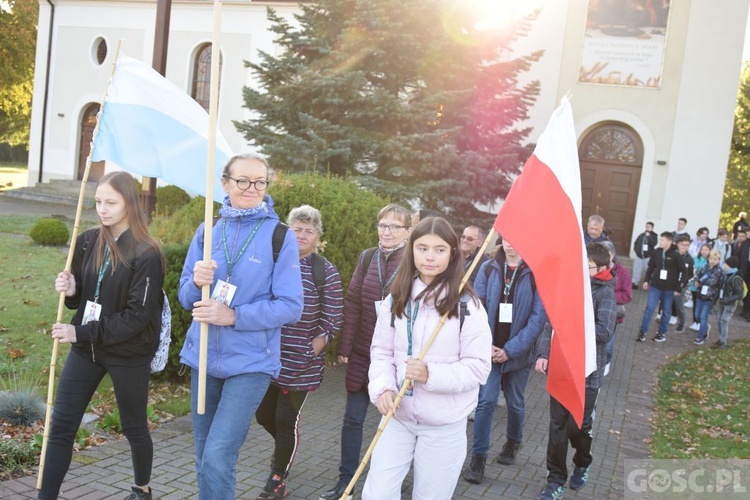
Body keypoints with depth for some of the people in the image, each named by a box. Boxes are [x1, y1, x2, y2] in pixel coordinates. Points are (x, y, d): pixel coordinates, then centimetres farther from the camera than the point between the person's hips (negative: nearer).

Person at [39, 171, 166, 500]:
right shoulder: (88, 242, 1)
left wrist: (80, 333, -22)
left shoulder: (147, 255, -18)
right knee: (61, 426, 2)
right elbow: (82, 296, 12)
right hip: (86, 348, 5)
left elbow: (137, 316, -21)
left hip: (129, 354, -5)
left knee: (133, 427, 13)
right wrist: (70, 291, -12)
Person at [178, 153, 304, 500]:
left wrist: (233, 316, -20)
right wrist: (197, 281, -15)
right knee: (204, 458, 17)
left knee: (217, 460, -13)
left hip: (251, 363, -5)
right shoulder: (207, 230, 6)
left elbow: (291, 307, -10)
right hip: (203, 357, 5)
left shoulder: (280, 236, -7)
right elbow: (185, 298, 8)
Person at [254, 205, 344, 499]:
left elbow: (332, 321, -5)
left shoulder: (325, 272, -6)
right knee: (264, 414, 15)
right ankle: (284, 449, 48)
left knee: (286, 420, 2)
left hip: (301, 364, -4)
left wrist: (311, 351, -12)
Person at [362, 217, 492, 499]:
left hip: (445, 424, -3)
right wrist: (383, 388, -13)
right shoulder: (395, 299, 1)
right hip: (398, 416, 3)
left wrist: (431, 374, -24)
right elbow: (381, 351, 6)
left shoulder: (467, 305, -11)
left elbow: (478, 367, -11)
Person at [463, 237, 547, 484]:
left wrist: (510, 350, -16)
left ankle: (513, 441, 42)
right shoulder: (488, 269, -2)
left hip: (518, 352, 0)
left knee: (515, 403, 15)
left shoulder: (536, 274, -9)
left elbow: (538, 318, -13)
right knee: (486, 401, -7)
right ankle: (478, 457, 4)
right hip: (489, 350, 1)